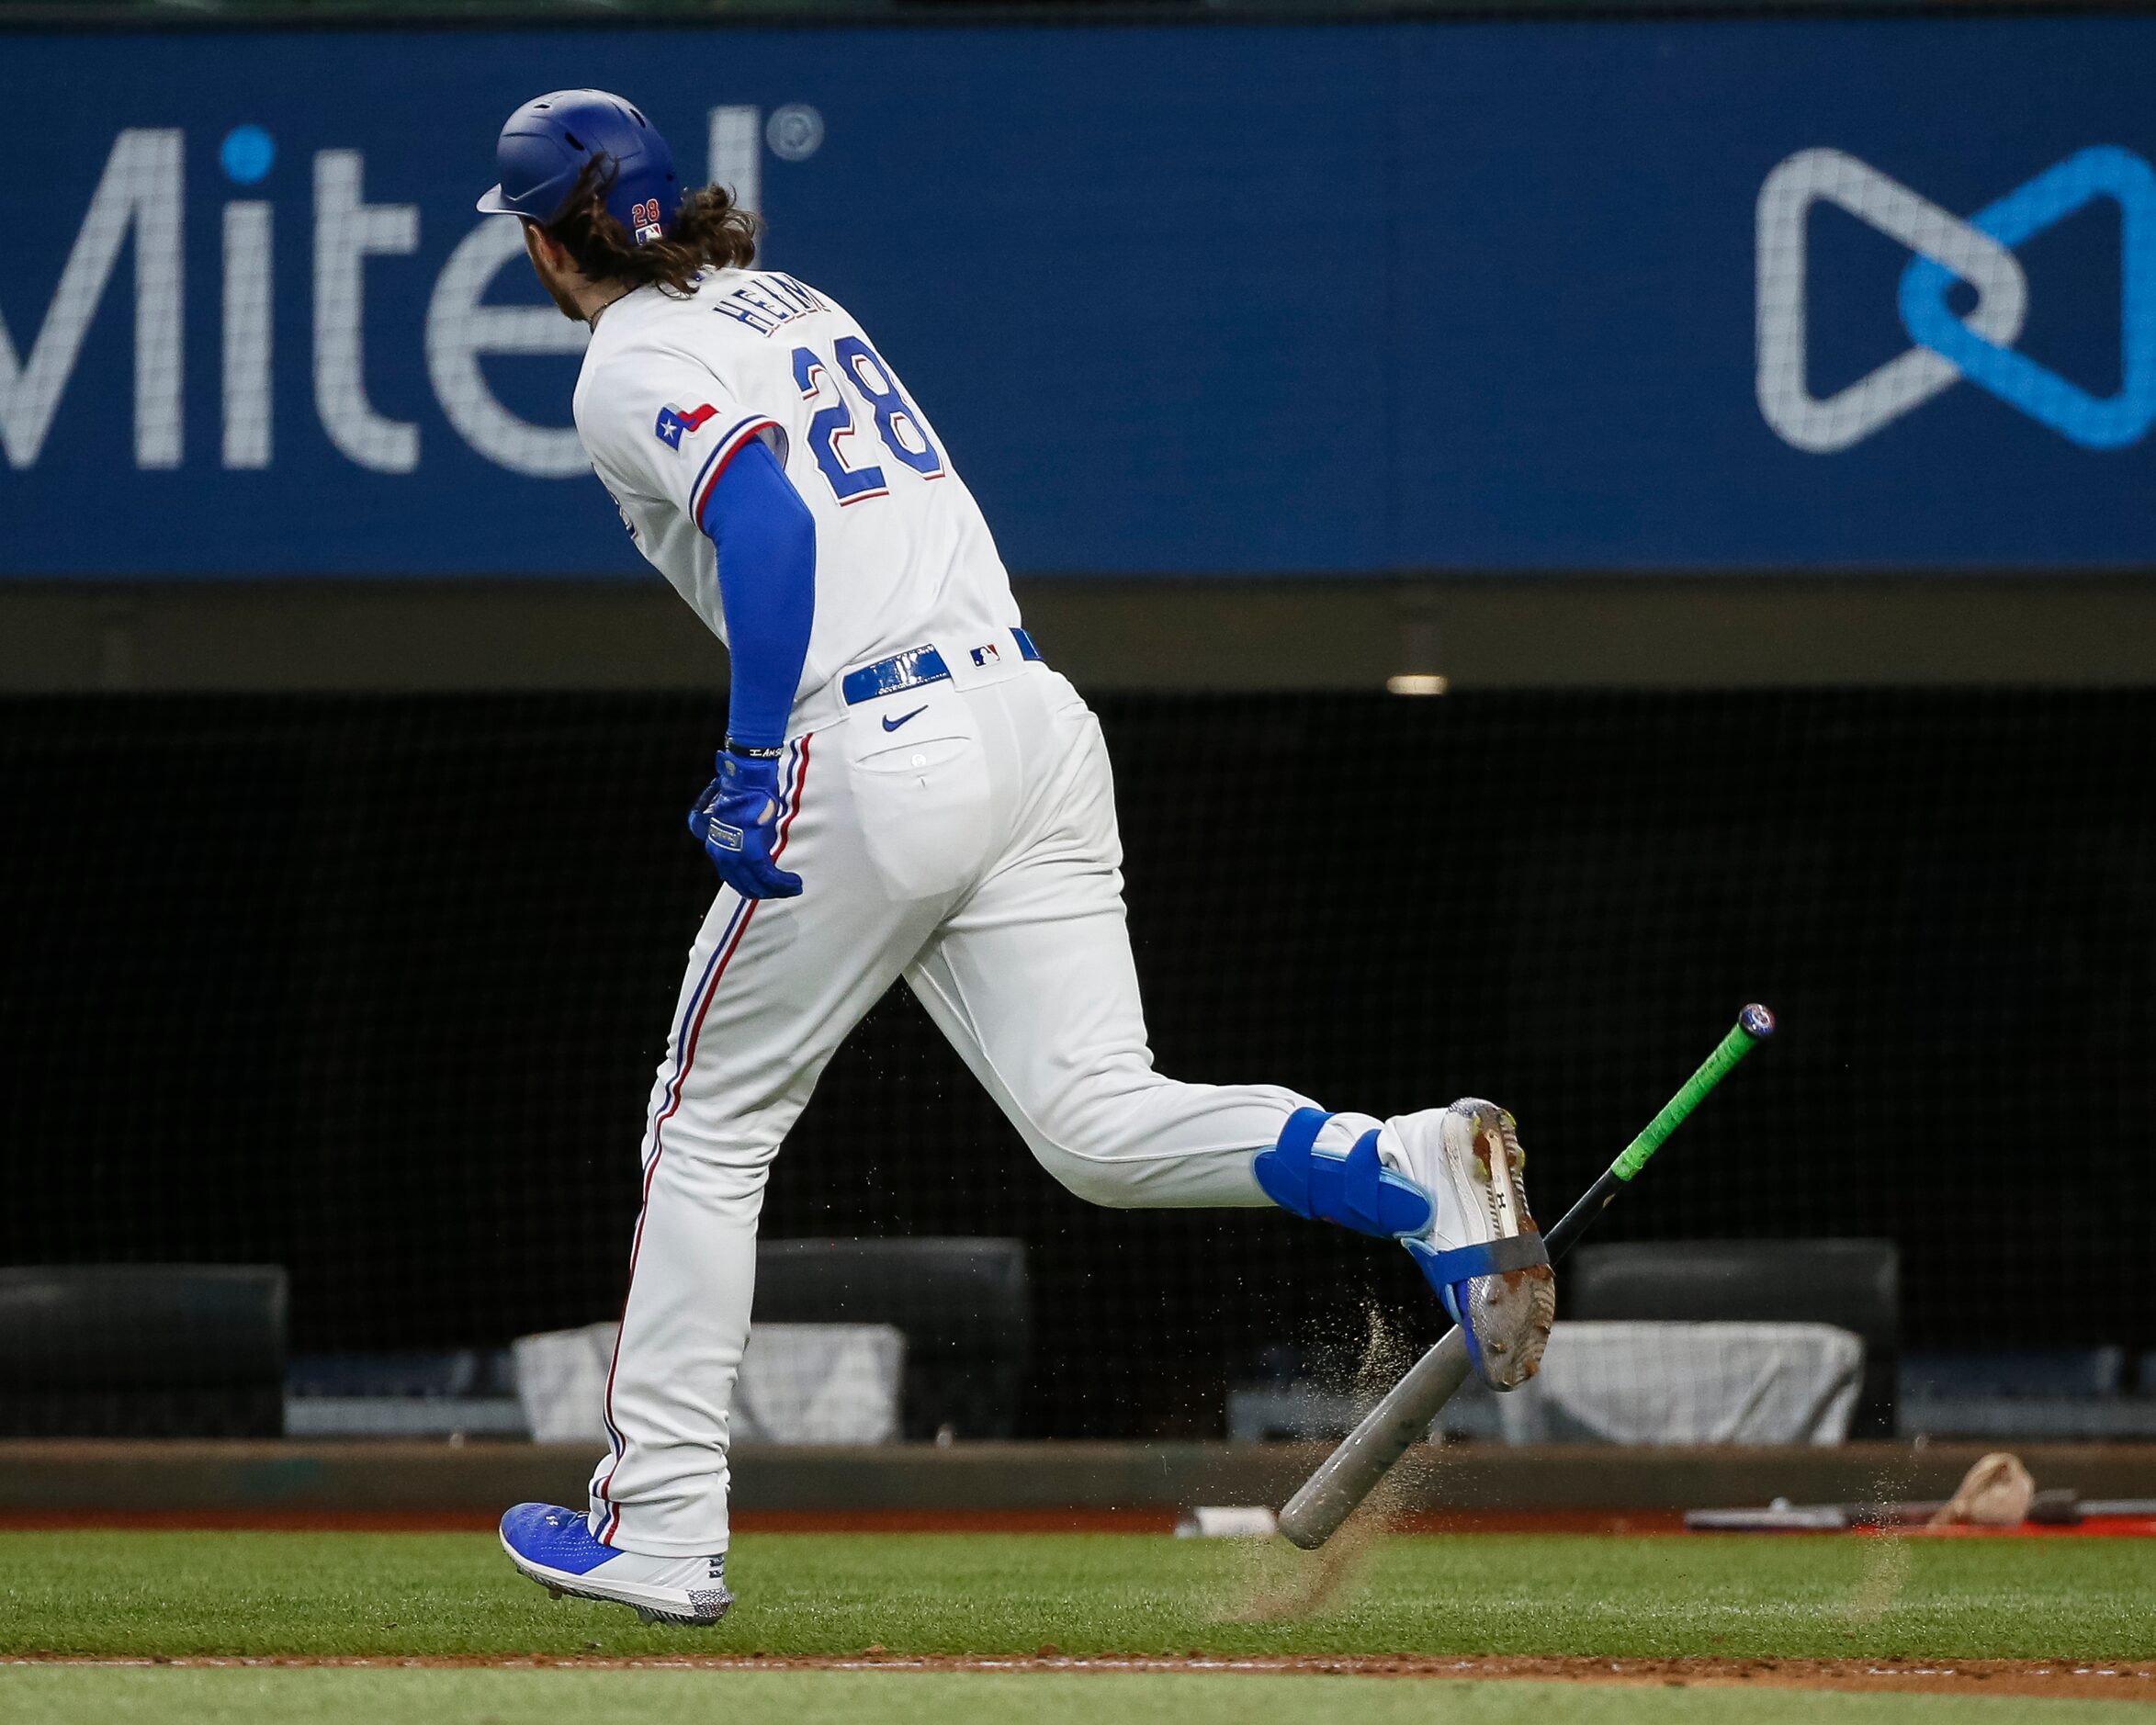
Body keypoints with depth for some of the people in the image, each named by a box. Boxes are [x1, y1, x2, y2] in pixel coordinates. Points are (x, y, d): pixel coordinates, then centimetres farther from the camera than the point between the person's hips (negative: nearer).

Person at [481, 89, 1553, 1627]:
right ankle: (1417, 1172, -26)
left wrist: (754, 763, -22)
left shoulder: (632, 368, -3)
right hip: (1032, 719, 7)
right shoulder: (792, 302, 22)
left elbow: (767, 521, -20)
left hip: (868, 756, -7)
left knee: (711, 1125, 10)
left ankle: (659, 1528, 13)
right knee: (1098, 1122, -1)